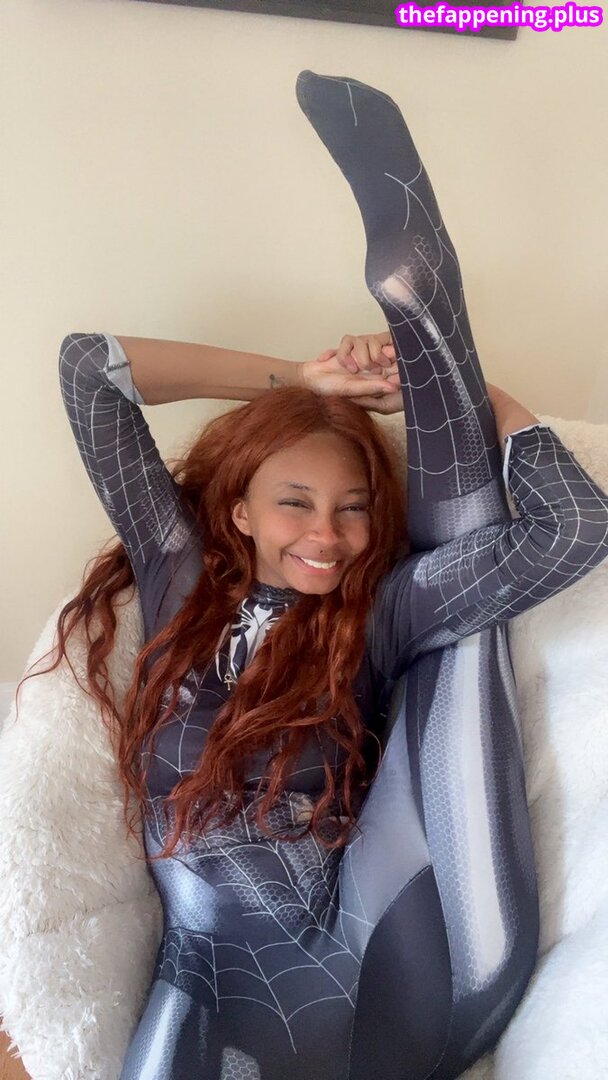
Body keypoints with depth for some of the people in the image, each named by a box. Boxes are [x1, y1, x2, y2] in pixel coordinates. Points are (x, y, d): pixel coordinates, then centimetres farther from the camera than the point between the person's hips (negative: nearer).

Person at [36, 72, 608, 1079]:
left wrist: (450, 369, 3)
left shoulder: (382, 609, 1)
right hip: (231, 990, 1)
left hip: (401, 976, 0)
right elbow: (89, 365, 4)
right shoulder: (179, 575, 6)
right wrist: (299, 379, 3)